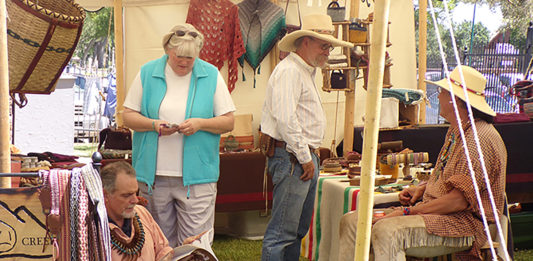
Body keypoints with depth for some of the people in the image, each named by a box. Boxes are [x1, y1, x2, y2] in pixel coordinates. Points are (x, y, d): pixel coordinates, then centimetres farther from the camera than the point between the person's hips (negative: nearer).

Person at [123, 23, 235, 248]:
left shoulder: (211, 76, 4)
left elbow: (228, 122, 5)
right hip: (154, 176, 2)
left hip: (196, 177, -1)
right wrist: (153, 124, -12)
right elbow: (129, 116, 7)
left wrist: (200, 123, -13)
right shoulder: (147, 73, 6)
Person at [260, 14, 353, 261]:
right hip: (292, 157, -11)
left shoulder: (306, 72, 21)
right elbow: (286, 120, -22)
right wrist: (305, 158, -17)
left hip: (305, 157, 11)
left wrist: (311, 157, 18)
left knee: (298, 230, 14)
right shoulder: (289, 71, -13)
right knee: (282, 232, -10)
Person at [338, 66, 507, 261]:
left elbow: (459, 200, -23)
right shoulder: (455, 132, 17)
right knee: (351, 221, -2)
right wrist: (423, 188, 11)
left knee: (386, 230, -34)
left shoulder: (480, 138, -17)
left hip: (462, 223, -10)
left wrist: (409, 212, -20)